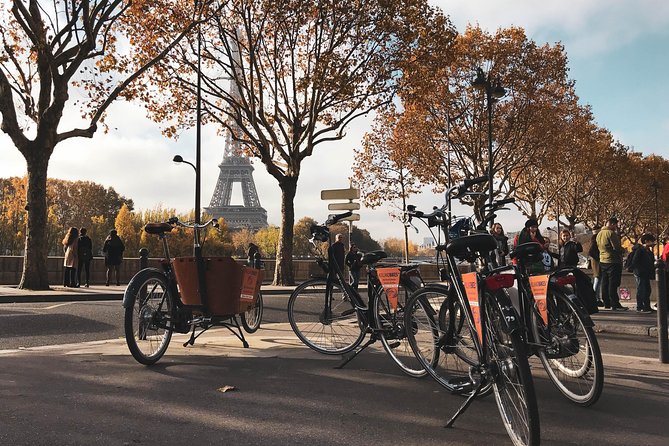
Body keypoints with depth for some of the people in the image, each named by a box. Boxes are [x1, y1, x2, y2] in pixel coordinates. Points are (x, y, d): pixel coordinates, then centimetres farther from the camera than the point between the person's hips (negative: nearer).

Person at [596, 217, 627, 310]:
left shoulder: (599, 234, 12)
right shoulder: (611, 233, -15)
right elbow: (617, 247, -17)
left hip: (602, 261, 8)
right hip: (612, 261, -8)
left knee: (605, 283, 11)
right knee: (613, 284, -7)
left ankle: (606, 303, 15)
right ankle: (615, 304, -7)